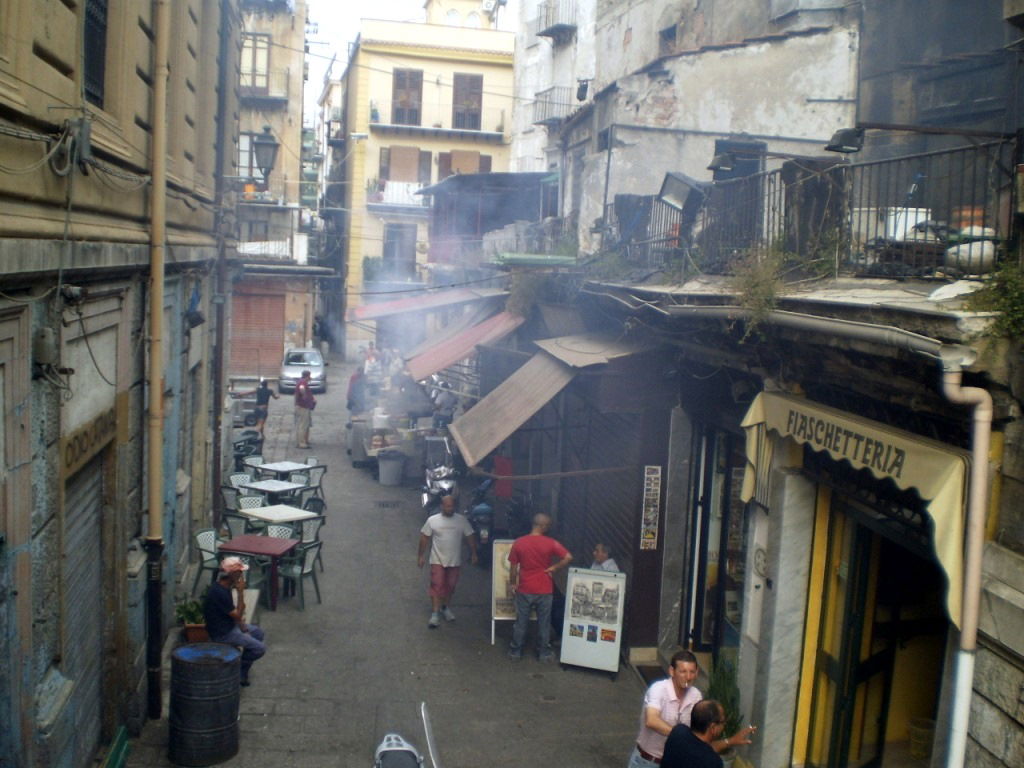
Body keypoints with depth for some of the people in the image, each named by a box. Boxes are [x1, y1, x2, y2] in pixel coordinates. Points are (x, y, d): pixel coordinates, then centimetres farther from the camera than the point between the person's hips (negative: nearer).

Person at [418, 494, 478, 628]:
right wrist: (421, 555, 0)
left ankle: (446, 608, 35)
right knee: (437, 586, -7)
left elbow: (470, 536, 2)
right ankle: (435, 614, -3)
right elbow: (424, 537, 0)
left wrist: (473, 553, 1)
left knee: (450, 586, 14)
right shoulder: (432, 520, -8)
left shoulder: (462, 520, -5)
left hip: (455, 561, 2)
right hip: (437, 560, -2)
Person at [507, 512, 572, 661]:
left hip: (524, 589, 1)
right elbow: (568, 558, -18)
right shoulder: (550, 543, -12)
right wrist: (553, 567, -6)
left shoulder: (518, 543, -8)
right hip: (544, 590, -1)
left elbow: (513, 567, -2)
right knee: (544, 622, 13)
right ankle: (544, 653, 22)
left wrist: (512, 583, 12)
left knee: (521, 622, 14)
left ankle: (515, 651, 24)